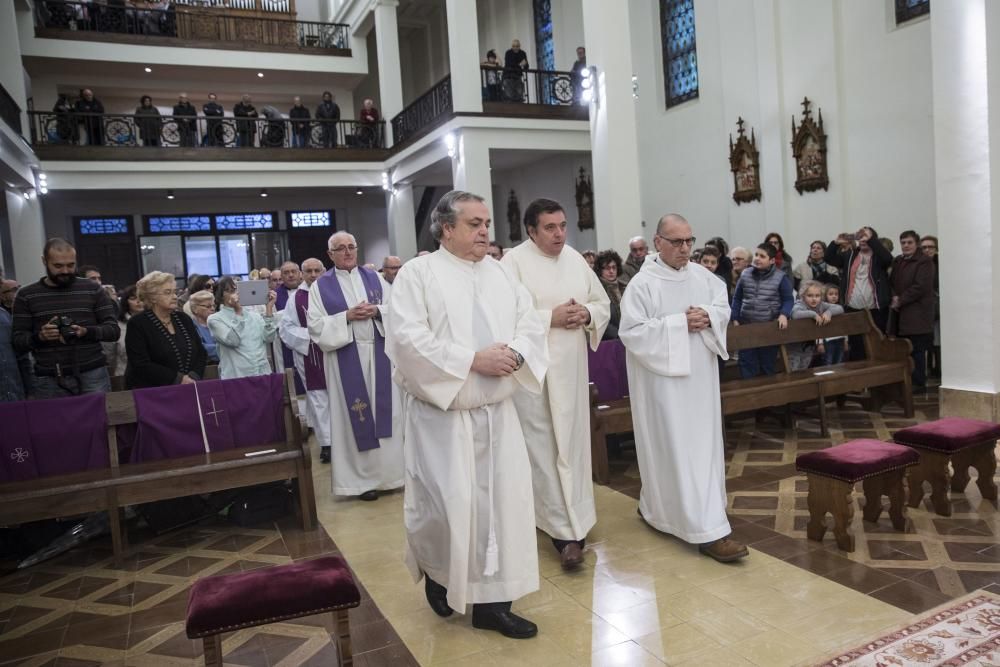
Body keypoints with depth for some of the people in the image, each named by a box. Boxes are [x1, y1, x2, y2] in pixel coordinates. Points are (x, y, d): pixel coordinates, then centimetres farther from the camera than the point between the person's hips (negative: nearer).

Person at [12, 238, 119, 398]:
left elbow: (114, 329, 1)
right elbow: (18, 343, 4)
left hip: (93, 375, 0)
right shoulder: (26, 295, 7)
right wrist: (39, 336, -16)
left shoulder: (93, 289, 6)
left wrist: (86, 332, -17)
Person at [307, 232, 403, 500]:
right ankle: (362, 478, 11)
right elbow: (315, 326, -5)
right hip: (346, 358, -2)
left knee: (385, 410, 6)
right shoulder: (320, 286, 2)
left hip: (379, 353, 3)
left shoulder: (373, 277, 10)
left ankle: (389, 471, 18)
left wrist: (377, 311, -12)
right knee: (355, 416, 1)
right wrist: (347, 316, -16)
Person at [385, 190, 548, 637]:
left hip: (498, 413, 5)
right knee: (447, 505, -3)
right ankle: (436, 571, 31)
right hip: (442, 415, -5)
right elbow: (409, 340, -16)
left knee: (502, 500, 5)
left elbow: (531, 326, 8)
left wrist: (515, 353, -14)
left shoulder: (500, 273, 11)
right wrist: (473, 359, -19)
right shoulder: (418, 273, -5)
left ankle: (491, 601, 20)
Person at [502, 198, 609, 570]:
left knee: (572, 443, 13)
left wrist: (587, 314, -6)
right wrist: (550, 317, -19)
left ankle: (568, 521, 30)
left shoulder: (576, 259, 10)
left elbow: (604, 303, 16)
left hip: (572, 367, 6)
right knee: (545, 448, -3)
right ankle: (565, 529, 3)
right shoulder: (514, 262, -8)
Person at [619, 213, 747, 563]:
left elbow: (724, 308, 11)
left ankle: (655, 505, 32)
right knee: (678, 450, -5)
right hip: (665, 378, -7)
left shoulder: (702, 275, 6)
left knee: (703, 444, 14)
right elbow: (631, 332, -18)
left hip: (700, 375, 8)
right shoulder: (642, 283, -13)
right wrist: (680, 324, -21)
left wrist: (707, 317, -13)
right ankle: (708, 530, -1)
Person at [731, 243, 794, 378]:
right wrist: (735, 319, 4)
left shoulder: (781, 277, -6)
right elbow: (737, 298, 10)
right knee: (747, 364, 3)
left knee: (767, 364, 9)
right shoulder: (745, 275, 2)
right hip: (747, 326, 2)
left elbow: (788, 299, -1)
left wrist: (784, 314, -19)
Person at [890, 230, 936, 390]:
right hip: (900, 313, 6)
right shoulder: (897, 261, 17)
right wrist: (893, 298, -5)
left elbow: (921, 286, -13)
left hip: (918, 313, -6)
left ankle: (919, 382, 1)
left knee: (917, 349, -5)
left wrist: (901, 300, -13)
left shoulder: (925, 262, -4)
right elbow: (891, 282, 15)